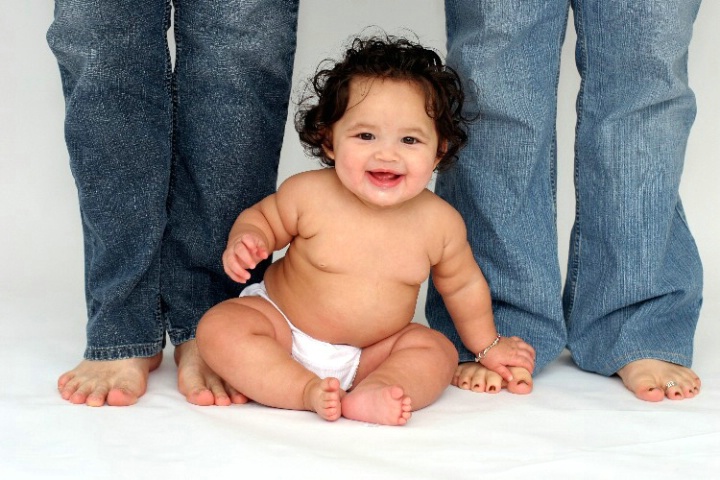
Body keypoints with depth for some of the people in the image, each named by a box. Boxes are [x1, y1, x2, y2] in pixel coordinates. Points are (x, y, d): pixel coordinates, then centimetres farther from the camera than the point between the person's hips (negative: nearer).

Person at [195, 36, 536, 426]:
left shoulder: (440, 222, -13)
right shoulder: (307, 194, -20)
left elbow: (463, 286, 6)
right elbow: (263, 217, 1)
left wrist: (488, 346, 16)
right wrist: (246, 240, -23)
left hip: (371, 352, 2)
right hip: (281, 326, -2)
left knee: (437, 350, -16)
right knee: (220, 327, -25)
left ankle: (368, 396, -36)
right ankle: (306, 391, -29)